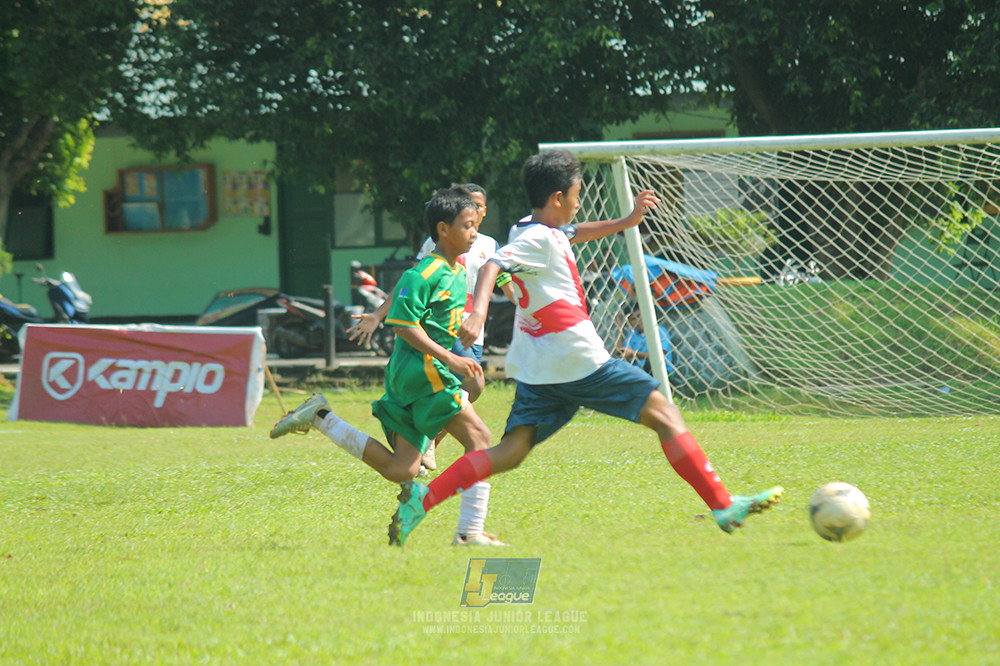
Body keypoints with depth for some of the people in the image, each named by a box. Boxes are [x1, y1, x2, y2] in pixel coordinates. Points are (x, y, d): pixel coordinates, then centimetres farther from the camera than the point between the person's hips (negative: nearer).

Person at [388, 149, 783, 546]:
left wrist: (626, 222, 35)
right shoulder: (539, 240, -13)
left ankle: (423, 497, -15)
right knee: (664, 415, -1)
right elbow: (492, 266, -27)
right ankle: (724, 507, -2)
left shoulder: (542, 232, 16)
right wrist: (479, 310, -44)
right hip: (580, 362, -9)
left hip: (538, 371, 9)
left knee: (511, 453, 2)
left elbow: (573, 233, 38)